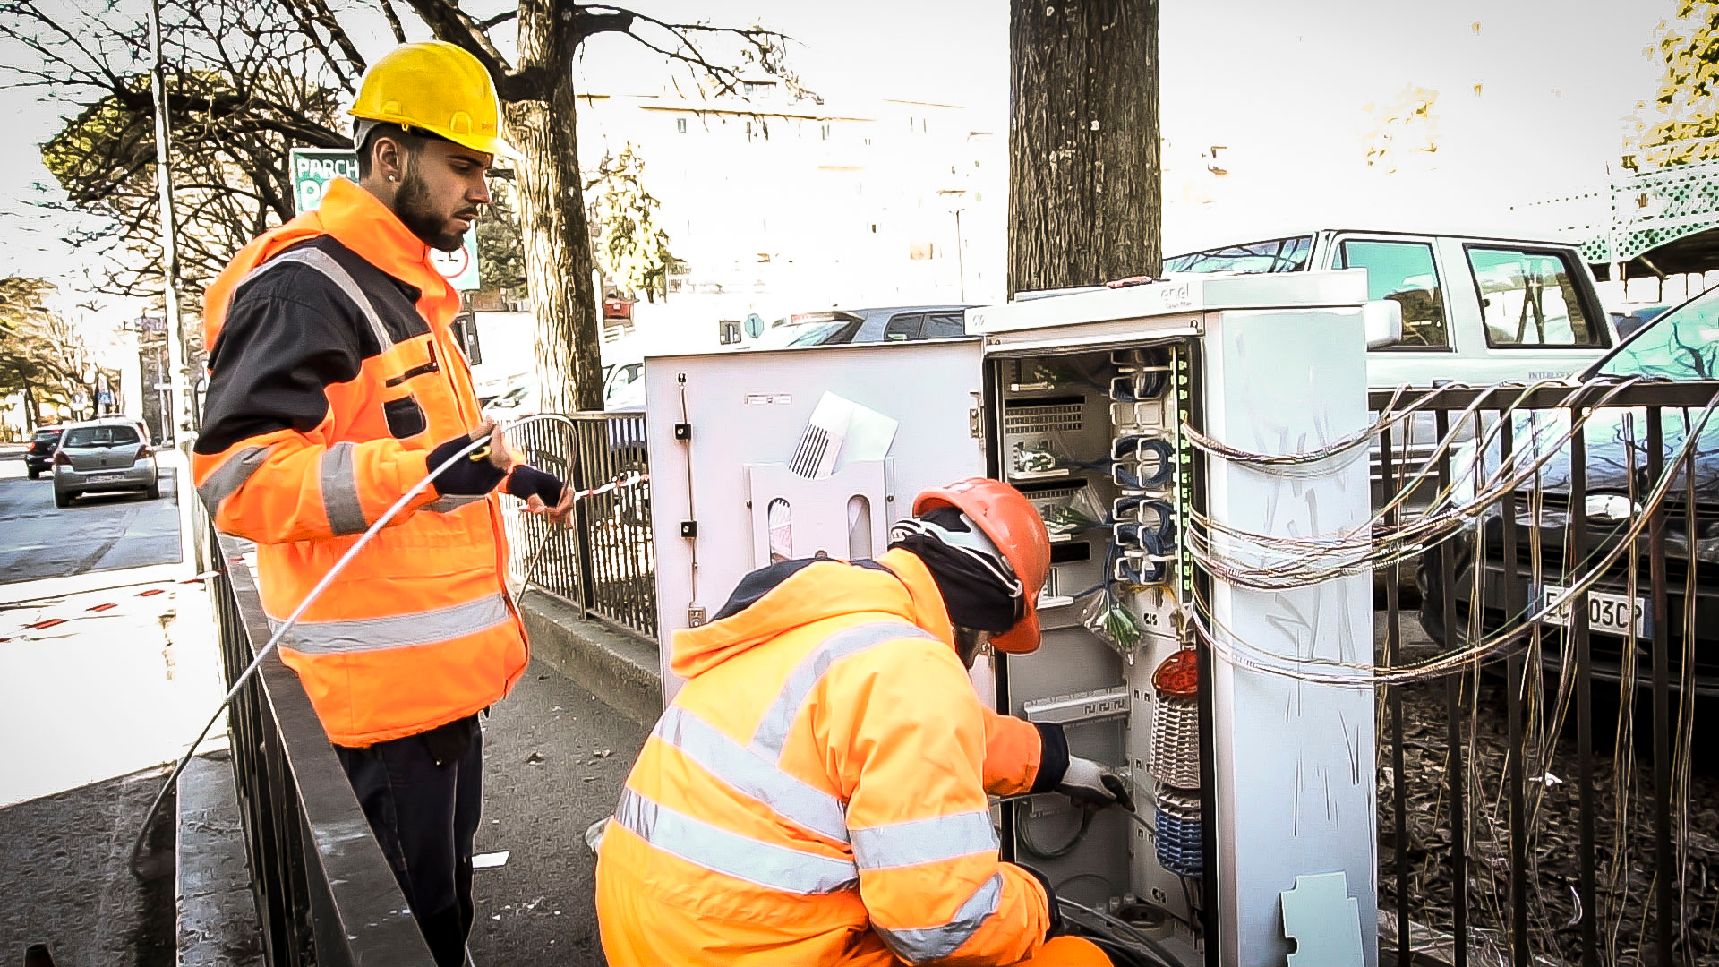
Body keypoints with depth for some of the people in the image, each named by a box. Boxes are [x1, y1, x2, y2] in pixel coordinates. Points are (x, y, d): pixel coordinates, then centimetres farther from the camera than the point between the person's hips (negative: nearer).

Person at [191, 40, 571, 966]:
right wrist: (423, 468, -35)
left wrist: (507, 475, 25)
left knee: (445, 892, 23)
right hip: (385, 681, -10)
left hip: (440, 668, 10)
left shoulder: (403, 291, 17)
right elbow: (237, 474, -24)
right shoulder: (304, 286, -15)